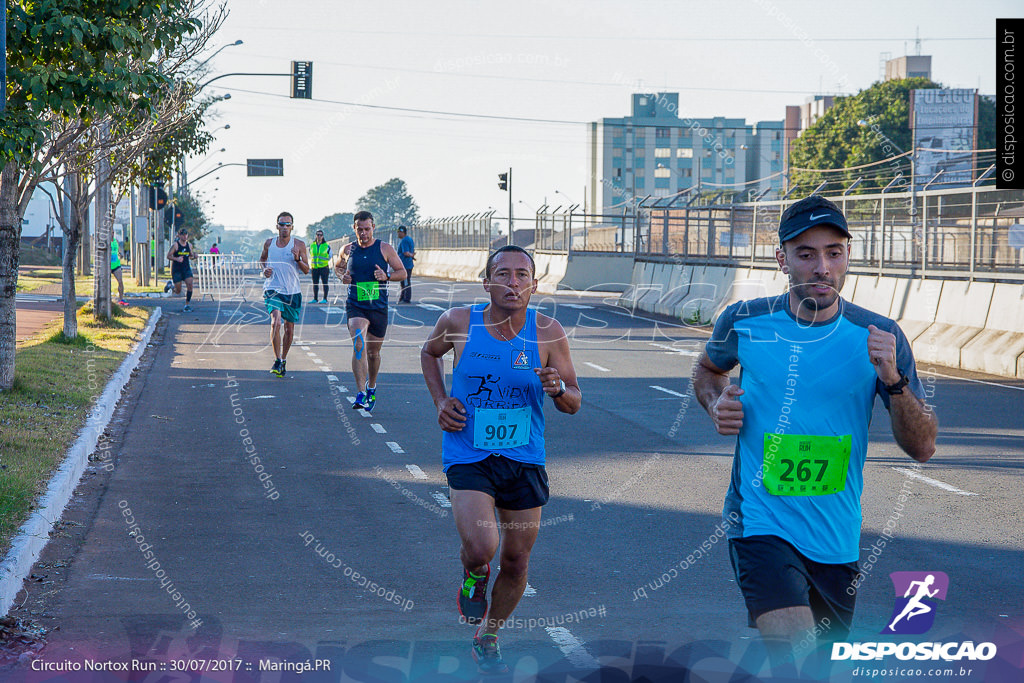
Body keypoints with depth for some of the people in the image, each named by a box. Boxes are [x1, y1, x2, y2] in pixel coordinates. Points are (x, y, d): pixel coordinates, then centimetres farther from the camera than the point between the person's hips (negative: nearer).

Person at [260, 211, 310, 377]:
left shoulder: (299, 245, -3)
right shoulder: (269, 244, 2)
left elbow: (306, 270, -1)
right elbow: (262, 258, 22)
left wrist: (298, 259, -20)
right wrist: (265, 268, 1)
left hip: (293, 291, 1)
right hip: (273, 289, -1)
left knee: (289, 328, 9)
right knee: (276, 322, -22)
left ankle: (283, 359, 31)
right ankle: (277, 360, -15)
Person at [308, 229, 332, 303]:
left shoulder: (327, 246, 1)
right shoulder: (312, 246, 10)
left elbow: (330, 258, 6)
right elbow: (310, 258, 19)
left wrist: (330, 268, 4)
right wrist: (309, 268, 15)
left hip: (324, 267, -3)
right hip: (315, 267, 3)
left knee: (324, 283, -4)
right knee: (315, 283, 6)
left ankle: (325, 299, 0)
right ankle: (315, 299, 12)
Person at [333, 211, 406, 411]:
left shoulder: (385, 249, 0)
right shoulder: (347, 250, 5)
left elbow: (402, 272, 4)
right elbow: (338, 266, 24)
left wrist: (387, 276, -15)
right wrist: (342, 276, 1)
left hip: (379, 308, 1)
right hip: (355, 307, -1)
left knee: (373, 352, 13)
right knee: (358, 345, -22)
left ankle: (371, 388, 39)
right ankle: (361, 394, -28)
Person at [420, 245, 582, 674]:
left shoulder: (547, 333, -8)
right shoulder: (458, 323, -9)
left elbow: (574, 404, -3)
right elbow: (430, 353, 14)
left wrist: (558, 389, -25)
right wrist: (440, 401, 0)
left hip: (524, 459, 2)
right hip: (468, 456, -2)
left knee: (516, 562, 10)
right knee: (480, 549, -23)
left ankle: (487, 641, 36)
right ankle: (474, 574, 16)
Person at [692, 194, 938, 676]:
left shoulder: (879, 338, -4)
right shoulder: (744, 323, -4)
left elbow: (922, 448, -5)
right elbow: (707, 370, 19)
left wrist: (892, 379, -21)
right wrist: (717, 404, -3)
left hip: (836, 539, 3)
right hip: (760, 523, -3)